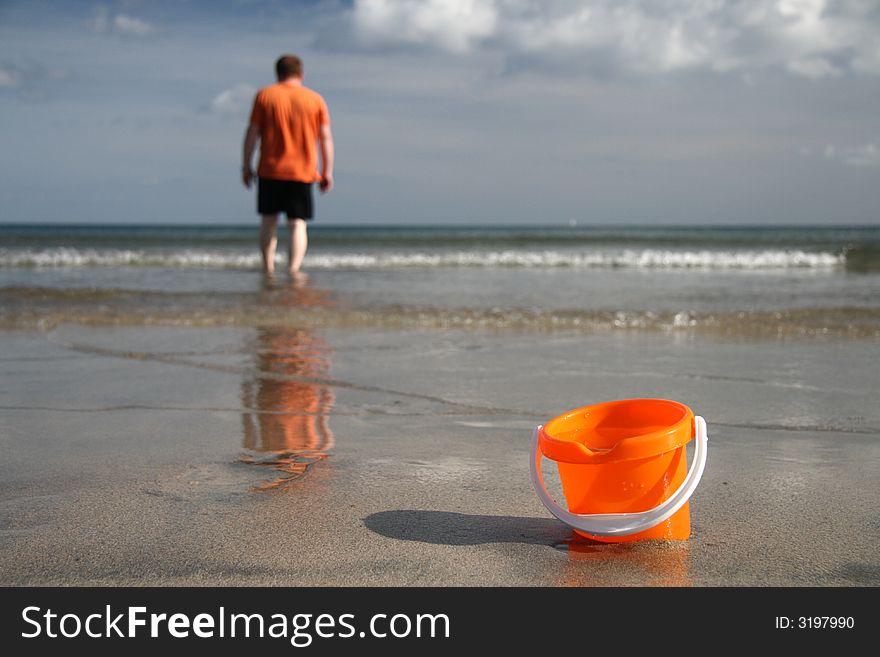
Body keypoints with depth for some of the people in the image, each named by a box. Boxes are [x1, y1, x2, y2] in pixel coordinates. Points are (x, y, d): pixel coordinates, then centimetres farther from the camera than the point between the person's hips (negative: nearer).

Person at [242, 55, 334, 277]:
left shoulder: (264, 96, 2)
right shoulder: (316, 100, 4)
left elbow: (252, 132, 0)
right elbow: (326, 137, 2)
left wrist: (246, 166, 6)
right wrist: (327, 172, 7)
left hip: (270, 171, 0)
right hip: (302, 173, 0)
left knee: (269, 221, 13)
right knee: (298, 224, 1)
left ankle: (268, 269, 12)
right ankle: (293, 270, -13)